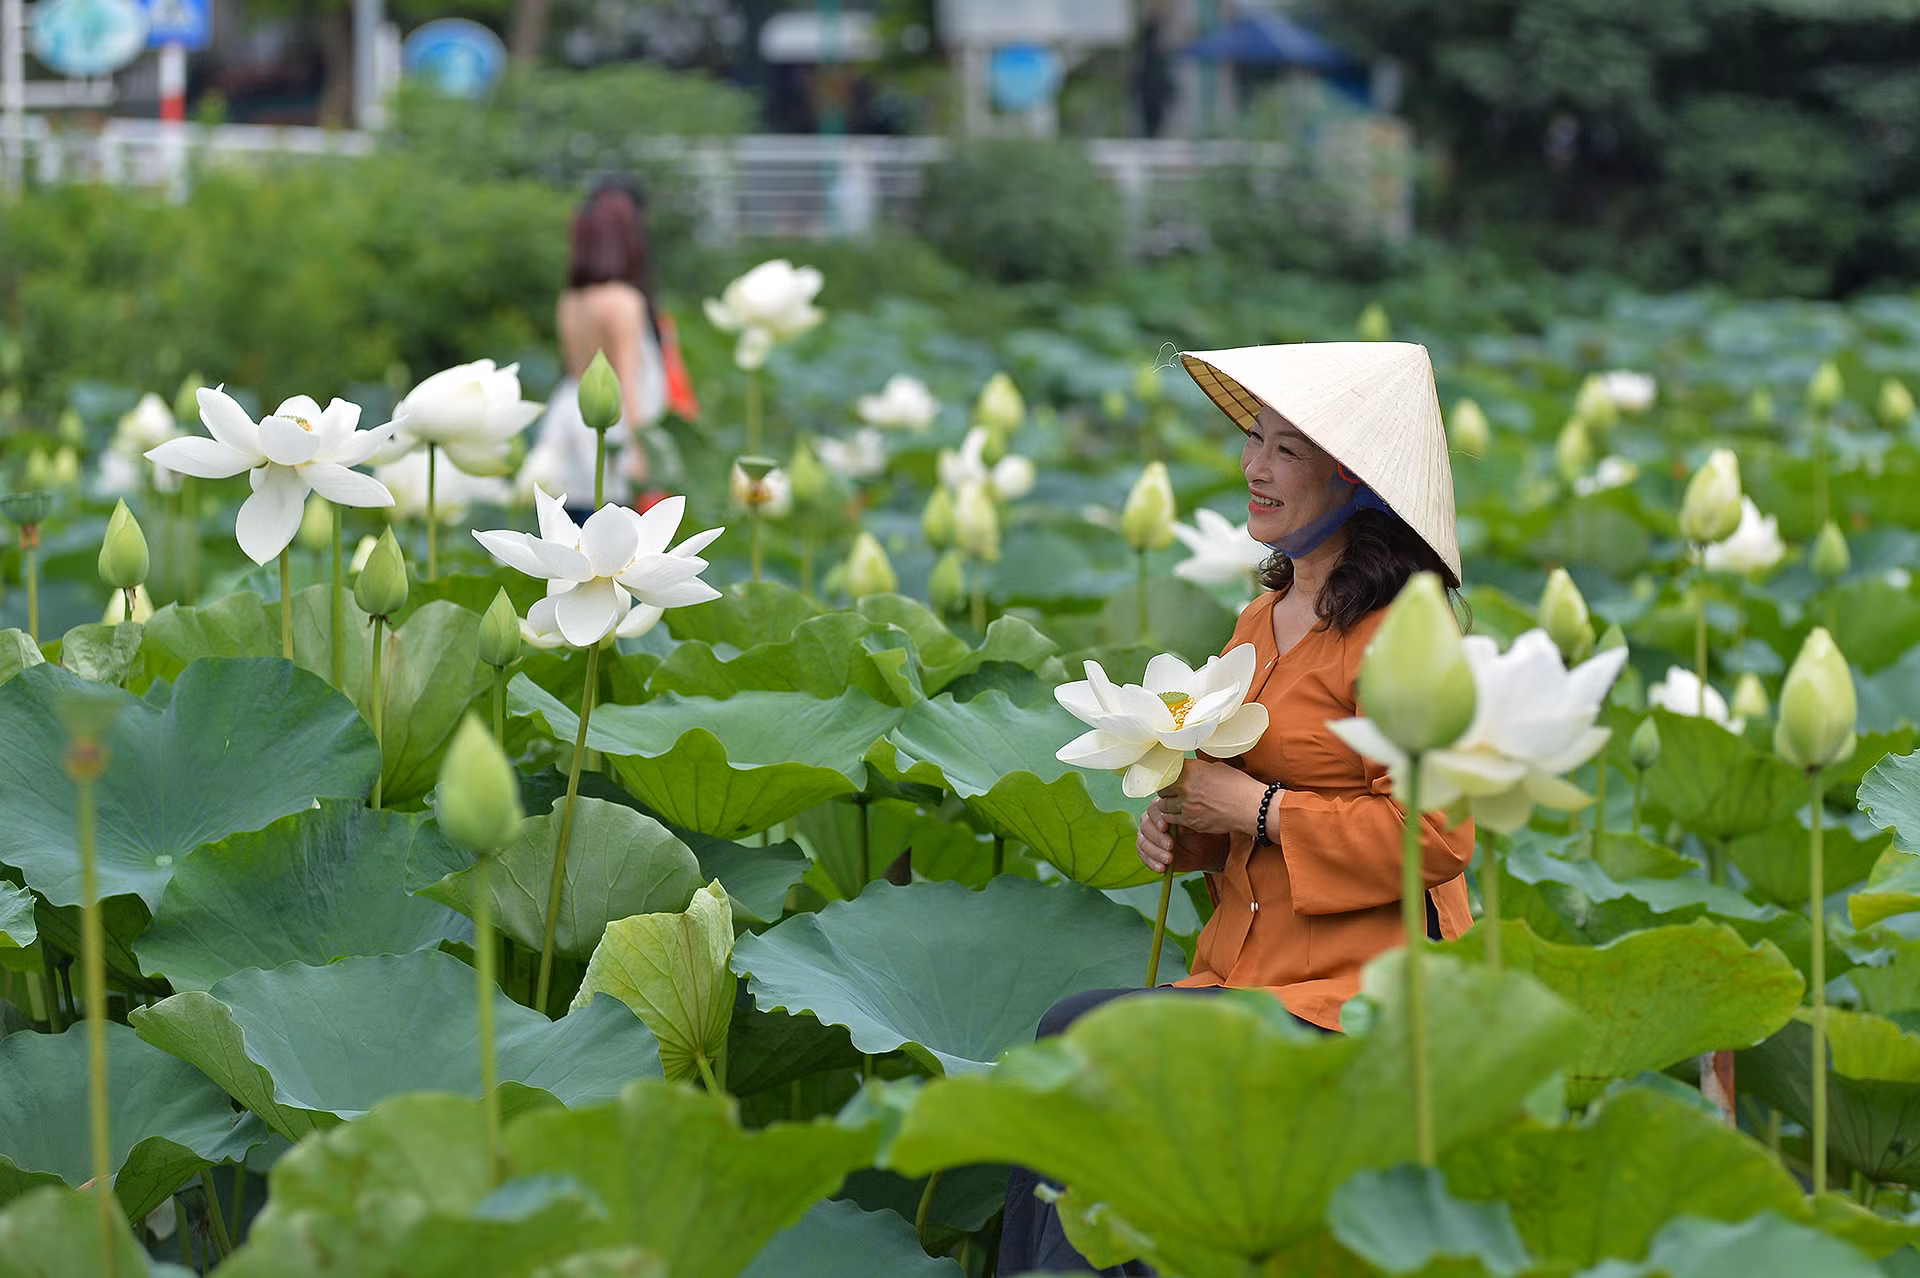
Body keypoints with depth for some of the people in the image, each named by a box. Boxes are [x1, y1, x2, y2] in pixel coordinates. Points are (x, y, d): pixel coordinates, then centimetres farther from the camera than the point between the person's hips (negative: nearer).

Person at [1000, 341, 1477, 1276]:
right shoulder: (1262, 623, 15)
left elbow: (1435, 835, -18)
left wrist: (1257, 810, -16)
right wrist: (1180, 824, 4)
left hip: (1359, 986, -8)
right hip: (1242, 971, 8)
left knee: (1079, 1032, -21)